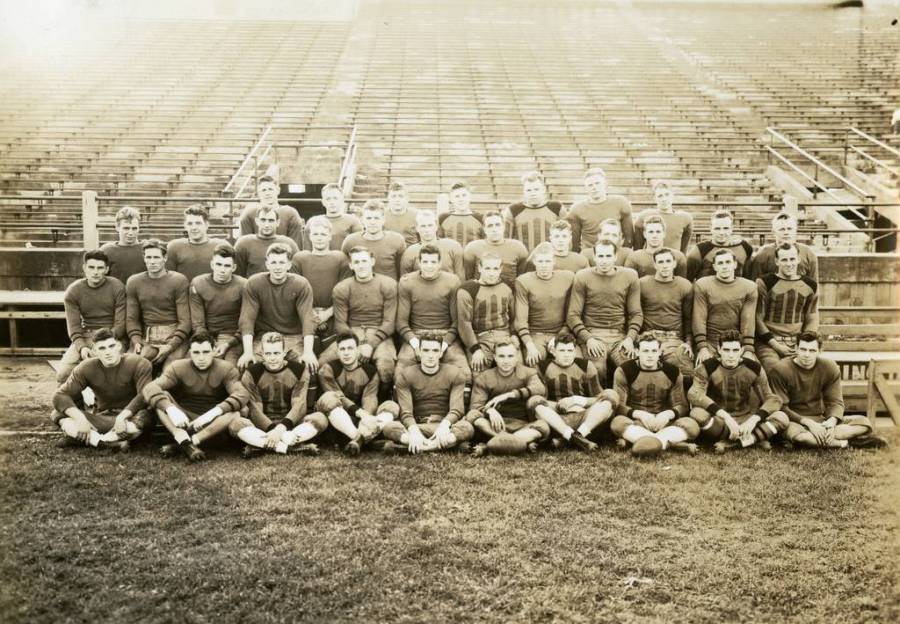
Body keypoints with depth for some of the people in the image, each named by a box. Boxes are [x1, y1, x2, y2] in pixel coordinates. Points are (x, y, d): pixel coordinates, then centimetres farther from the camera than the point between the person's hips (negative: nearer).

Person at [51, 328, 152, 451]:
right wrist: (80, 418, -26)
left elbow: (145, 395, -23)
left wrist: (122, 416, -38)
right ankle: (110, 444, -34)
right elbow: (60, 395, -8)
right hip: (100, 418, 3)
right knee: (58, 415, -17)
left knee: (144, 417, -38)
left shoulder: (138, 364, -11)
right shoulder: (86, 368, -2)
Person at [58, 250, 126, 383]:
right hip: (85, 336, 3)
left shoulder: (117, 287, -4)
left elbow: (121, 324, -8)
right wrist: (82, 347, -21)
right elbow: (74, 327, -2)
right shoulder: (73, 291, 2)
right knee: (62, 375, -17)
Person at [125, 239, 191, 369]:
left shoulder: (179, 281, 1)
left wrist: (170, 347, -15)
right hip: (147, 337, 2)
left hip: (174, 336, -2)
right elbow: (131, 318, 10)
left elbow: (184, 320, -4)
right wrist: (136, 342, -8)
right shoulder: (133, 282, 12)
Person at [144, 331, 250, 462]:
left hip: (211, 423, -1)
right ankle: (184, 441, -39)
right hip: (184, 420, 1)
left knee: (235, 414, -31)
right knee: (161, 397, -21)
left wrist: (211, 414, -37)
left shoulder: (226, 369, -7)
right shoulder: (178, 367, -4)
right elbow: (150, 388, -17)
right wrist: (171, 410, -36)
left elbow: (242, 394, -23)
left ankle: (178, 445, -34)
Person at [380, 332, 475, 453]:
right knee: (388, 427, -31)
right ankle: (450, 443, -37)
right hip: (415, 425, 0)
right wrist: (414, 431, -32)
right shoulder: (405, 375, 2)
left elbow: (457, 409, -9)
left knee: (467, 428, -33)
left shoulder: (456, 374, 2)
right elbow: (405, 412, -9)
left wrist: (444, 424, -32)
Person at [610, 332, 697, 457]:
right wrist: (639, 414, -25)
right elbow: (618, 405, -7)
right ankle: (670, 443, -38)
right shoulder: (625, 371, -2)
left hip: (663, 422, 3)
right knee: (618, 422, -35)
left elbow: (681, 405, 7)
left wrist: (668, 413, -17)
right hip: (636, 422, -2)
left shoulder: (672, 372, 6)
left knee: (691, 425, -27)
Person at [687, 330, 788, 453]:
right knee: (698, 414, -36)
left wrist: (754, 419, -24)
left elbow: (773, 399, -5)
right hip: (718, 421, -2)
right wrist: (725, 416, -36)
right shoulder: (707, 368, -11)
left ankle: (730, 443, -27)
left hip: (744, 420, 2)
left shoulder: (754, 368, -2)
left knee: (782, 418, -21)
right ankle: (756, 438, -23)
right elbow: (694, 395, -28)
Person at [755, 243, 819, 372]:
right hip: (768, 343, -3)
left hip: (797, 344, 4)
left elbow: (812, 319, 15)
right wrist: (775, 344, -9)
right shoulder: (765, 283, -3)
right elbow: (757, 319, -3)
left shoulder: (810, 285, 10)